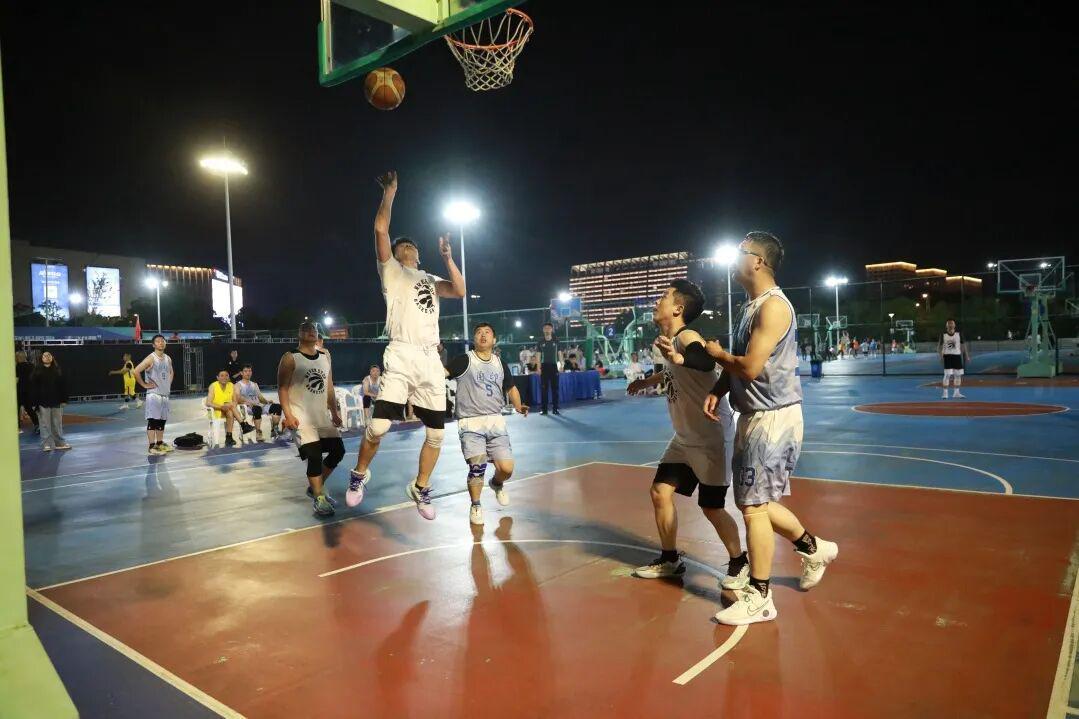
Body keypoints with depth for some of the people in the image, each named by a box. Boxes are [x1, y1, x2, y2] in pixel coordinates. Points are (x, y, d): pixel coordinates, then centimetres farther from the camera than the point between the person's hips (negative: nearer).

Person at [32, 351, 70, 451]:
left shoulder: (57, 370, 6)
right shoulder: (37, 371, -1)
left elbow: (63, 385, 6)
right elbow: (33, 387, -4)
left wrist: (64, 399, 0)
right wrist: (34, 402, -10)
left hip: (56, 401, 2)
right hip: (43, 402, -2)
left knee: (57, 424, 9)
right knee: (45, 424, 1)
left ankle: (59, 443, 17)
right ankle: (47, 444, 6)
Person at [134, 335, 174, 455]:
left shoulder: (168, 359, 10)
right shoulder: (151, 358, -11)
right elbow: (136, 371, -19)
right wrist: (144, 385, -14)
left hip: (165, 394, 7)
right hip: (153, 394, -7)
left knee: (162, 420, 13)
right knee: (152, 420, -6)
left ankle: (160, 443, 22)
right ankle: (152, 446, -4)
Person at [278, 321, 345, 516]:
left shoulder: (325, 356, 11)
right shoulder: (290, 358, -6)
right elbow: (282, 388, -9)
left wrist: (334, 412, 14)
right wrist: (288, 415, -18)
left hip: (323, 415, 7)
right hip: (302, 417, -6)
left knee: (338, 451, 6)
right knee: (315, 456, -13)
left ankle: (315, 487, 25)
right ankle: (319, 499, 1)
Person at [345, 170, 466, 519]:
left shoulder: (430, 279, 25)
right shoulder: (391, 269, 13)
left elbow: (460, 291, 7)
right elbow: (381, 229, 0)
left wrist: (447, 257, 4)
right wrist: (390, 192, 4)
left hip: (430, 360, 5)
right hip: (401, 357, -5)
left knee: (436, 432, 4)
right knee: (379, 425, -13)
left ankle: (420, 488, 24)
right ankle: (359, 473, 16)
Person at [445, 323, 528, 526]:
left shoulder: (501, 364, 12)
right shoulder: (464, 360, -2)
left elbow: (511, 388, 22)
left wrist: (518, 406, 4)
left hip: (495, 421, 4)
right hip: (470, 423, -3)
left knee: (506, 468, -5)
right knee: (477, 466, -15)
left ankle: (497, 483, 33)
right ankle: (475, 506, 12)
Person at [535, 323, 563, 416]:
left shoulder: (556, 342, 7)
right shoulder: (540, 343, 6)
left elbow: (560, 354, 8)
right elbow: (538, 356, 4)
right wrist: (538, 367, -5)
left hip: (554, 366, 1)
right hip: (544, 366, 0)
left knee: (555, 388, 1)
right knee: (543, 388, -1)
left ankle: (555, 408, 5)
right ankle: (543, 409, 2)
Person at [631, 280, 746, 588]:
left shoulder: (687, 337, -22)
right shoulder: (671, 340, 5)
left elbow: (707, 363, -46)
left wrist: (678, 358, -65)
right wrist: (650, 380, 40)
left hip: (710, 440, -9)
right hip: (684, 439, 9)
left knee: (712, 507, 0)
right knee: (660, 492, 7)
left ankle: (740, 563, 23)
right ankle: (670, 560, 23)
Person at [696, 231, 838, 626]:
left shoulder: (773, 305, -17)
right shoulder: (750, 307, 14)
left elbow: (750, 367, -23)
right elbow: (738, 364, 19)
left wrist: (718, 353, -5)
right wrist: (718, 390, 1)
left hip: (773, 417, -10)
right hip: (754, 416, 10)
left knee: (754, 505, -4)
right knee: (756, 501, 18)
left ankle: (758, 598, 9)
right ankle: (814, 548, 38)